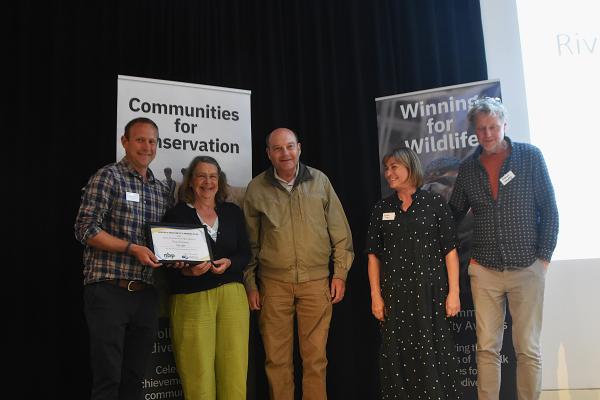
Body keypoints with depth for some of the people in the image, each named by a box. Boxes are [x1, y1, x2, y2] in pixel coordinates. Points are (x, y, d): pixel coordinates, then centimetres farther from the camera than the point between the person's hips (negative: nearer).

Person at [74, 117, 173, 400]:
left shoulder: (162, 190, 15)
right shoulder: (108, 177, -3)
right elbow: (85, 229, -10)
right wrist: (132, 248, -17)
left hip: (146, 294, 6)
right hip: (109, 291, -6)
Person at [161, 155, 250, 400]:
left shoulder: (233, 212, 12)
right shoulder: (176, 214, 3)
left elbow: (245, 254, 12)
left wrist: (228, 263, -8)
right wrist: (186, 271, -18)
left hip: (232, 295, 3)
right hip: (191, 298, -2)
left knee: (234, 368, 0)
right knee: (197, 373, -2)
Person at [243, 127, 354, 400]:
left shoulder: (320, 181, 3)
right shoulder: (256, 189, 3)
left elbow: (340, 232, 7)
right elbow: (249, 242, 7)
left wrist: (340, 272, 4)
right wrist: (250, 284, 5)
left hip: (316, 280, 0)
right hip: (273, 282, 0)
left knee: (315, 357, 4)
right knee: (277, 358, 6)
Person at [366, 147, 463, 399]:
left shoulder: (435, 204, 1)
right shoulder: (381, 209, 9)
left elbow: (450, 251, -1)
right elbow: (374, 255, 8)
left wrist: (453, 292, -6)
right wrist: (376, 296, 2)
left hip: (430, 291, -2)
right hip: (394, 294, 3)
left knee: (433, 353, 0)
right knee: (398, 355, 5)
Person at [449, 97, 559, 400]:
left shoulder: (530, 157, -1)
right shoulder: (467, 168, 5)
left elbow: (549, 210, -1)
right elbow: (453, 215, 15)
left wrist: (544, 258, -5)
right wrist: (467, 256, 8)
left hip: (527, 268, -2)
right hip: (484, 271, 2)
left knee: (528, 348, 3)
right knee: (486, 348, 5)